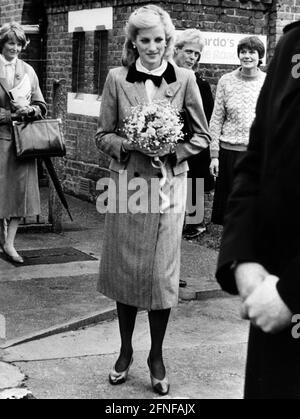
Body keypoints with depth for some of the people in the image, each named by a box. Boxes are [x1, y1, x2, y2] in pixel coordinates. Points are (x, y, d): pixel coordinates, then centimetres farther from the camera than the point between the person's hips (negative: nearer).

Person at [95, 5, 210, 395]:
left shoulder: (184, 79, 1)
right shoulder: (117, 78, 3)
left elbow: (203, 135, 6)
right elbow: (103, 135, 5)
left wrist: (173, 149, -12)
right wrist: (130, 144, -14)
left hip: (168, 184, -1)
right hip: (126, 182, 1)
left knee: (161, 272, 1)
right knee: (125, 269, 8)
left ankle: (157, 356, 20)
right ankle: (125, 352, 27)